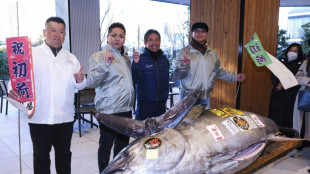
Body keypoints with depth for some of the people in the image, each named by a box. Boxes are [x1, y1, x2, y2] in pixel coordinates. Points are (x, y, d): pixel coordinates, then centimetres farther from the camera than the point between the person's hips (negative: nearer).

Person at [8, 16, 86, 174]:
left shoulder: (71, 58, 13)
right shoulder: (31, 54, 2)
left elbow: (79, 85, 12)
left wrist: (80, 80, -11)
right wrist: (13, 90, -25)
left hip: (65, 117, 3)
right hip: (40, 117, -3)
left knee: (64, 153, 15)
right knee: (41, 155, 9)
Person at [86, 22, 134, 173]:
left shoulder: (125, 57, 14)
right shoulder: (99, 56, -7)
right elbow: (91, 82, -21)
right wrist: (105, 64, -32)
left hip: (126, 108, 7)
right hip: (108, 110, -7)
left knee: (122, 144, 19)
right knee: (106, 145, 3)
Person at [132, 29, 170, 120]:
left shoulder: (164, 59, 6)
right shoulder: (141, 59, -8)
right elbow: (134, 81, -16)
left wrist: (165, 99, 15)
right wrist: (135, 64, -29)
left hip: (160, 103, 4)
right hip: (144, 103, -4)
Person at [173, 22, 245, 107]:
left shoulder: (212, 53, 8)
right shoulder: (184, 52, -7)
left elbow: (219, 71, 19)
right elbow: (176, 76, -13)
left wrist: (235, 77, 10)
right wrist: (183, 65, -31)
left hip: (205, 97, 5)